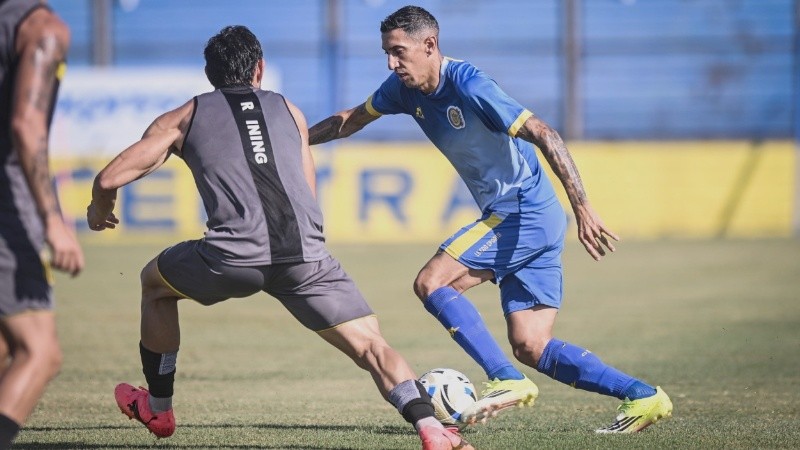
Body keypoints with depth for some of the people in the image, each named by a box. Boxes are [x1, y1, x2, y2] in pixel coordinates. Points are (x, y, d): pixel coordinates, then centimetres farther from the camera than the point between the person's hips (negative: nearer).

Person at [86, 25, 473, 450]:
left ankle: (157, 409, 37)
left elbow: (109, 179, 15)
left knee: (154, 282, 29)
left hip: (235, 255, -1)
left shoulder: (185, 117, 20)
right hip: (306, 255, 1)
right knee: (371, 347, 4)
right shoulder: (288, 111, 27)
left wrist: (99, 208, 37)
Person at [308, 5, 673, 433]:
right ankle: (643, 396, 2)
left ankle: (507, 381, -14)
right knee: (530, 347, 3)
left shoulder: (469, 86, -19)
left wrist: (583, 209, -30)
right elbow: (352, 119, 24)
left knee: (430, 282, -13)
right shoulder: (405, 88, 6)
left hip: (524, 213, -9)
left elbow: (544, 135, -24)